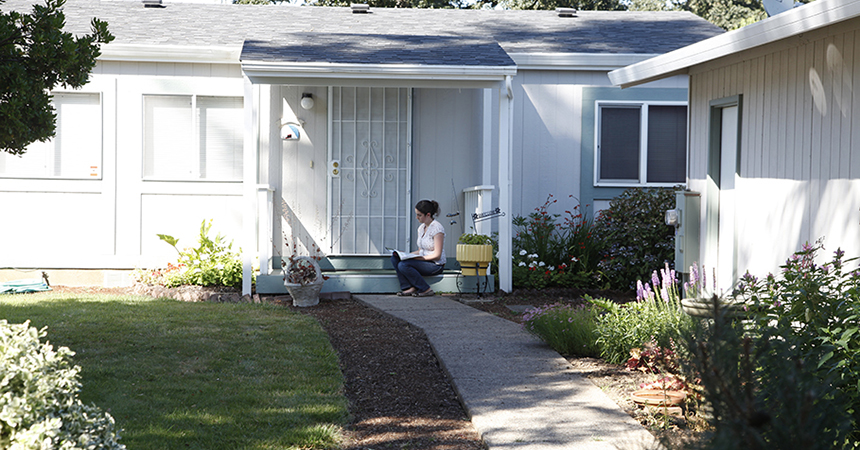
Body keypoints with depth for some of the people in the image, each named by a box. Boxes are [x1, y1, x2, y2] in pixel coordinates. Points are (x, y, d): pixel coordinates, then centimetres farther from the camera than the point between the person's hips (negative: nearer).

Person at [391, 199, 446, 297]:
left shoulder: (437, 228, -16)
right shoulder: (421, 228, 11)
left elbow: (437, 255, -17)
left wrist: (418, 258, -23)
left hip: (436, 265, -9)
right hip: (424, 260, 9)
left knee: (403, 265, -27)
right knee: (394, 259, -9)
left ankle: (426, 290, -15)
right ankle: (409, 288, -12)